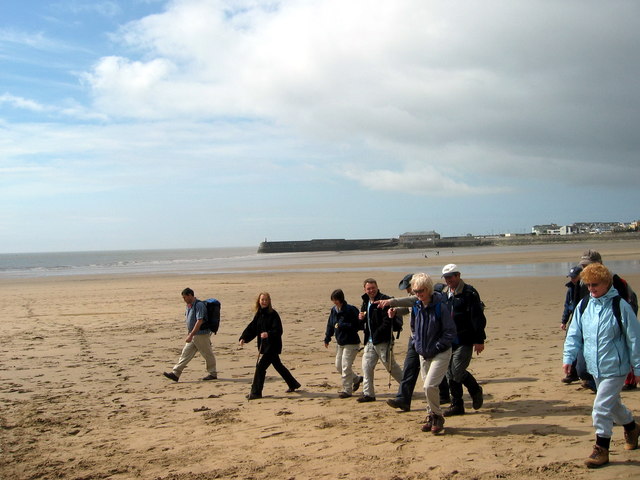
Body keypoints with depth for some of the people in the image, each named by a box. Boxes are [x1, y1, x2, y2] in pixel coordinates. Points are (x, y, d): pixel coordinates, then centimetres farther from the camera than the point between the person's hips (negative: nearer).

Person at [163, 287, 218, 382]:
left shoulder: (199, 305, -18)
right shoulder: (189, 306, 11)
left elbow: (199, 321, -24)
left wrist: (191, 335, -26)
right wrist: (188, 334, 22)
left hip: (201, 334, -9)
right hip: (193, 335, 9)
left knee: (208, 355, 4)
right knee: (185, 353, 4)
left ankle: (213, 374, 17)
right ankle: (175, 374, 3)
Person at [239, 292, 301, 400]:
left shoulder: (273, 314, -13)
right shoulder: (259, 314, 9)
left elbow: (278, 330, -18)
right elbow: (251, 328, 9)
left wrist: (268, 334, -36)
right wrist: (243, 338, -4)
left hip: (272, 346, -8)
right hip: (264, 345, 8)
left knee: (260, 366, -11)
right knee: (278, 366, 19)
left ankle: (256, 392, -5)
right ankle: (293, 385, 35)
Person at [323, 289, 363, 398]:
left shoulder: (350, 310, -18)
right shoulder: (333, 310, 4)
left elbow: (356, 326, -21)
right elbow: (330, 324, 16)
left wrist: (341, 325, -24)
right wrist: (327, 339, 15)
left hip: (351, 343, -8)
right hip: (340, 343, 8)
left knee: (346, 367, -9)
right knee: (338, 366, 14)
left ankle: (347, 390, 3)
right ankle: (356, 379, 34)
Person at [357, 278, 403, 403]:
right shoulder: (366, 302, 14)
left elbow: (387, 321, -20)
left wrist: (377, 334, -20)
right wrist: (361, 318, 0)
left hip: (383, 341, -8)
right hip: (369, 341, 8)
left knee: (391, 366, 0)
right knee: (366, 366, 5)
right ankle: (368, 394, 13)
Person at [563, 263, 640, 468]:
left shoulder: (619, 306, -14)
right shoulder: (584, 305, 1)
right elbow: (574, 334, 8)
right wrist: (568, 357, -1)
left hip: (614, 368, -6)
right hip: (595, 367, 6)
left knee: (602, 407, -10)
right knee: (613, 404, 22)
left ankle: (601, 449, 3)